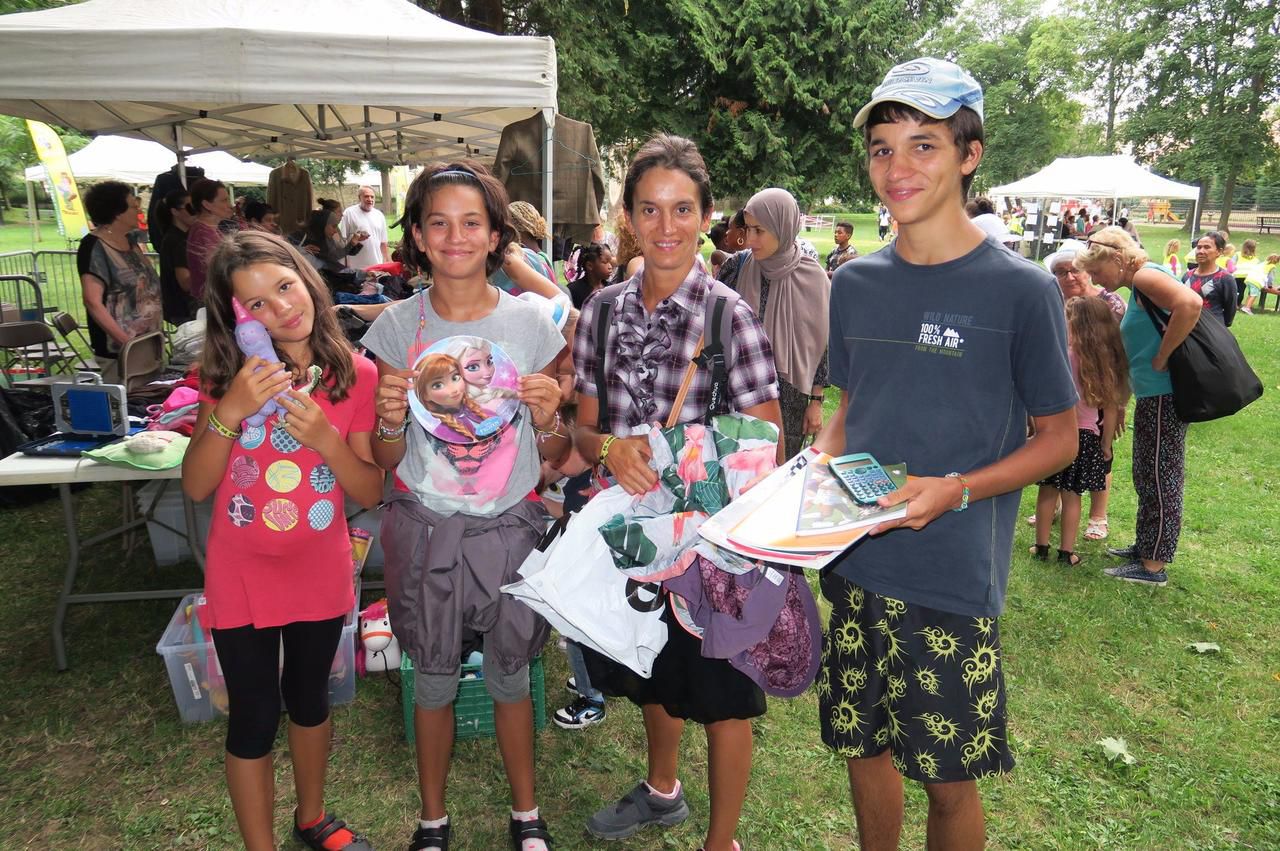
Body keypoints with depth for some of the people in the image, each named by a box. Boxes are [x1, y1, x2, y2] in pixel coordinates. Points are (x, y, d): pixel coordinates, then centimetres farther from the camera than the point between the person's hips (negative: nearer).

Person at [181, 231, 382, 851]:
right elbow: (195, 486, -11)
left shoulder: (356, 375, -10)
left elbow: (371, 493, -9)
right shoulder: (230, 373, -7)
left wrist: (325, 439, -26)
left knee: (309, 697, 21)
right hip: (242, 576, -1)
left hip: (320, 573, 1)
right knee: (254, 717, 8)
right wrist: (230, 411, -25)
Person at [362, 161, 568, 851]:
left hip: (508, 527, 0)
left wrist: (548, 416, -20)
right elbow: (387, 462, 0)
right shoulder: (397, 326, -4)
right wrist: (390, 420, -22)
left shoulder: (530, 323, -4)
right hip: (425, 528, 1)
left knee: (509, 674, 14)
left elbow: (554, 457, 1)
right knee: (432, 677, 15)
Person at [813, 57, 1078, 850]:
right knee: (865, 747, 18)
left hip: (953, 582, -4)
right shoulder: (855, 282, 4)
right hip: (856, 567, 5)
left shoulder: (1021, 289, -10)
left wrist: (955, 490, -20)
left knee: (949, 777, 9)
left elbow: (1059, 437, -4)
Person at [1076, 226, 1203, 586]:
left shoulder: (1146, 275, -14)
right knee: (1148, 478, 20)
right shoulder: (1139, 288, 16)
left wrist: (1162, 358, -24)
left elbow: (1191, 303, -32)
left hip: (1163, 396, -10)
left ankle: (1153, 566, 9)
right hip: (1153, 396, 10)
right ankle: (1145, 546, 33)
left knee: (1160, 480, -1)